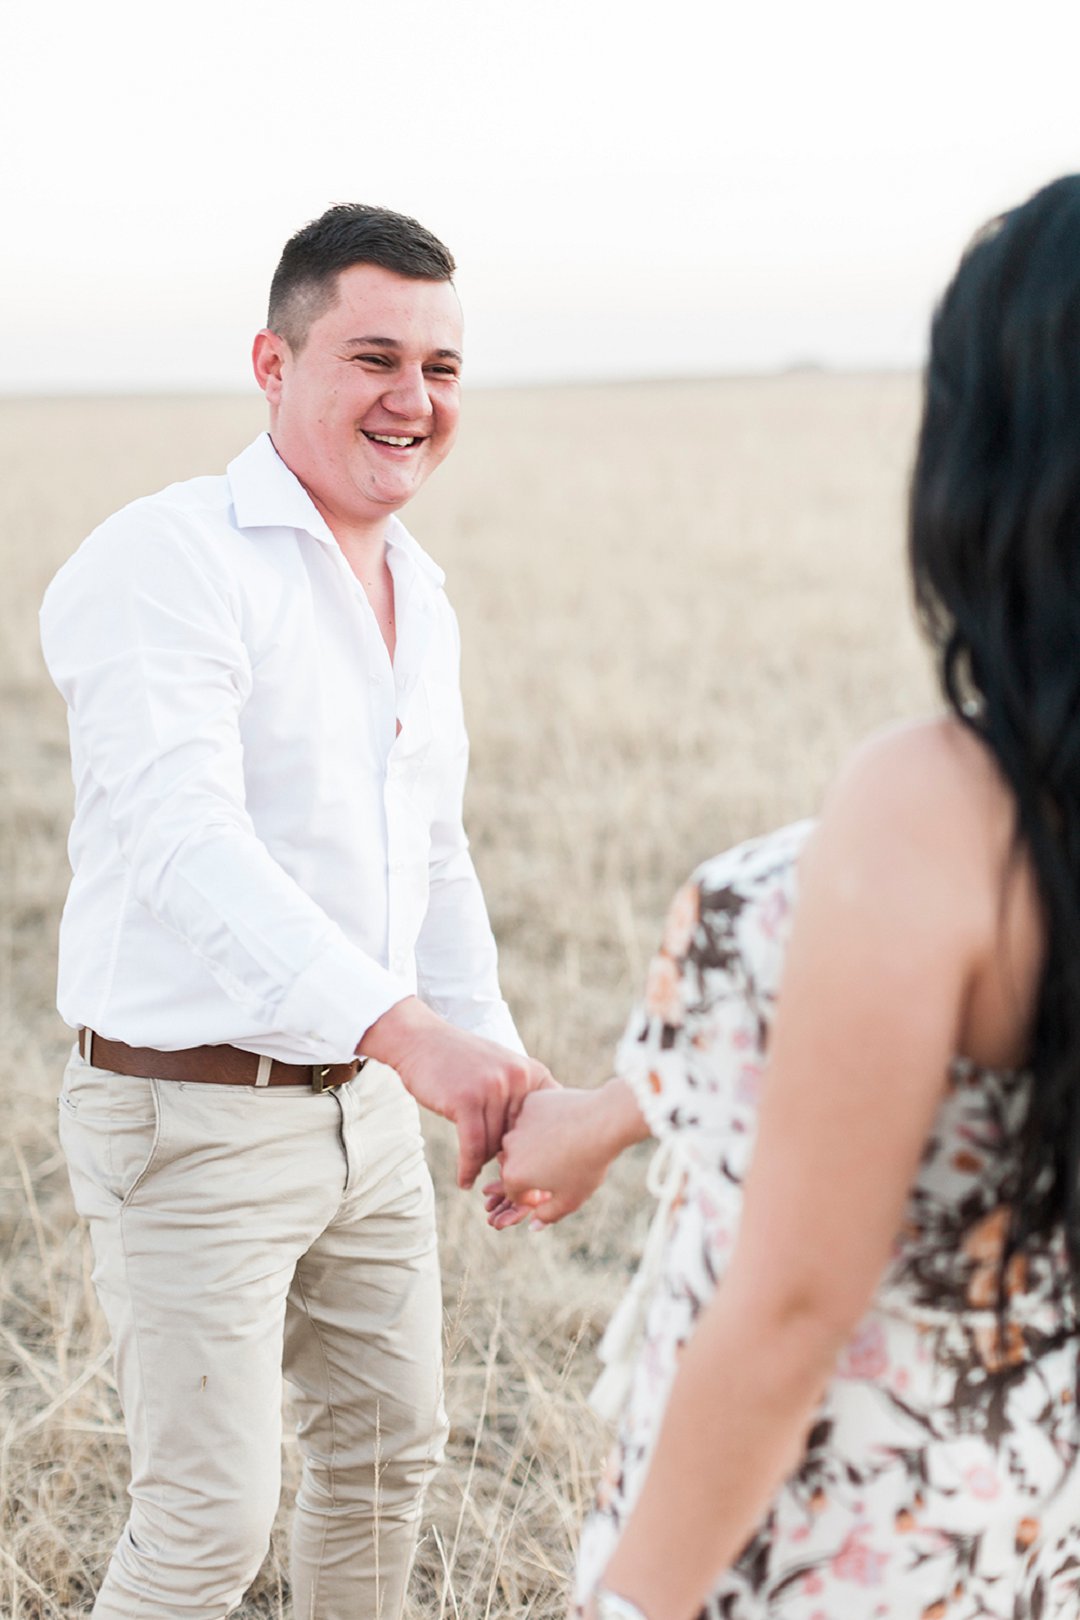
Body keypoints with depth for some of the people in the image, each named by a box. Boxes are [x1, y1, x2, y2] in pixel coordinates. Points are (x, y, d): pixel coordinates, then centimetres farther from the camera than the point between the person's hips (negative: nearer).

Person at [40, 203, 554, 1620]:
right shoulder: (165, 563, -17)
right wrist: (406, 1029, -41)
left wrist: (498, 1060, 12)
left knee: (388, 1445, 20)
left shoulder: (420, 594, 10)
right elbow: (186, 842, -31)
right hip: (190, 1117, -8)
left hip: (364, 1104, 8)